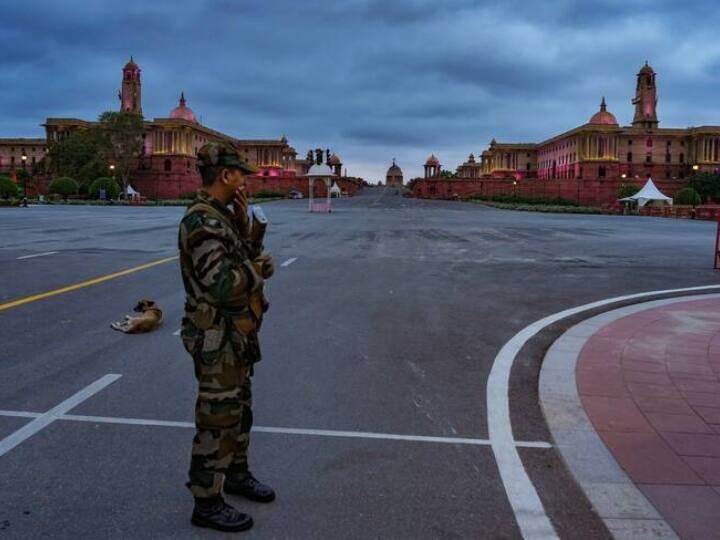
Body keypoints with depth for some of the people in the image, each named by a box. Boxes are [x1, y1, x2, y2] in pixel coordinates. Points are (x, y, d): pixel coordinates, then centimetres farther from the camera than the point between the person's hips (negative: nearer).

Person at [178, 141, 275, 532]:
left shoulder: (221, 217, 10)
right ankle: (207, 503, 15)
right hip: (217, 339, -10)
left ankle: (236, 475, 40)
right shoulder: (202, 222, -23)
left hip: (235, 335, 10)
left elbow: (250, 256, 14)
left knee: (238, 409, 22)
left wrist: (243, 223, -1)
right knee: (217, 419, 1)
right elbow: (223, 285, -31)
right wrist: (260, 268, -14)